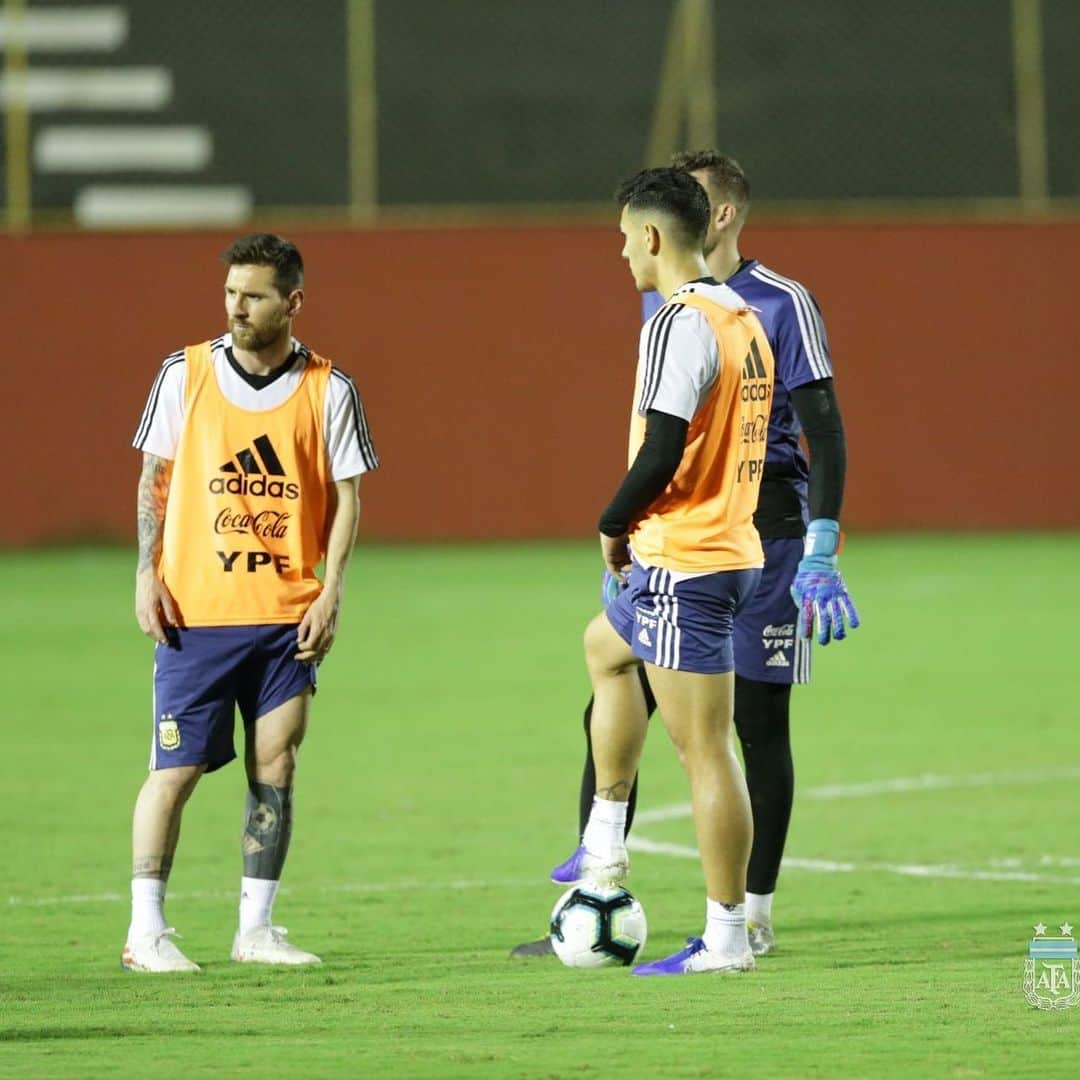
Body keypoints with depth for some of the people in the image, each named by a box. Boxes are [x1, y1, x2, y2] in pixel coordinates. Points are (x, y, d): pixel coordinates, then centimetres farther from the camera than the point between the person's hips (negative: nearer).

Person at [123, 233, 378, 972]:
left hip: (288, 614, 1)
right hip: (194, 610, -1)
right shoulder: (185, 373, 2)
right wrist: (147, 573, -1)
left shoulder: (328, 389, 2)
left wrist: (331, 591, -4)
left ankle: (256, 927, 12)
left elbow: (345, 495, 5)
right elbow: (154, 479, 8)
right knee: (176, 767, -4)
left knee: (275, 769, 3)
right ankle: (146, 930, 2)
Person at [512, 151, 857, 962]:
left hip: (760, 536, -6)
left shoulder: (780, 304, -7)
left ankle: (755, 913, 11)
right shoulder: (660, 303, 12)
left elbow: (824, 432, -9)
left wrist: (820, 555, -16)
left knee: (759, 726, 1)